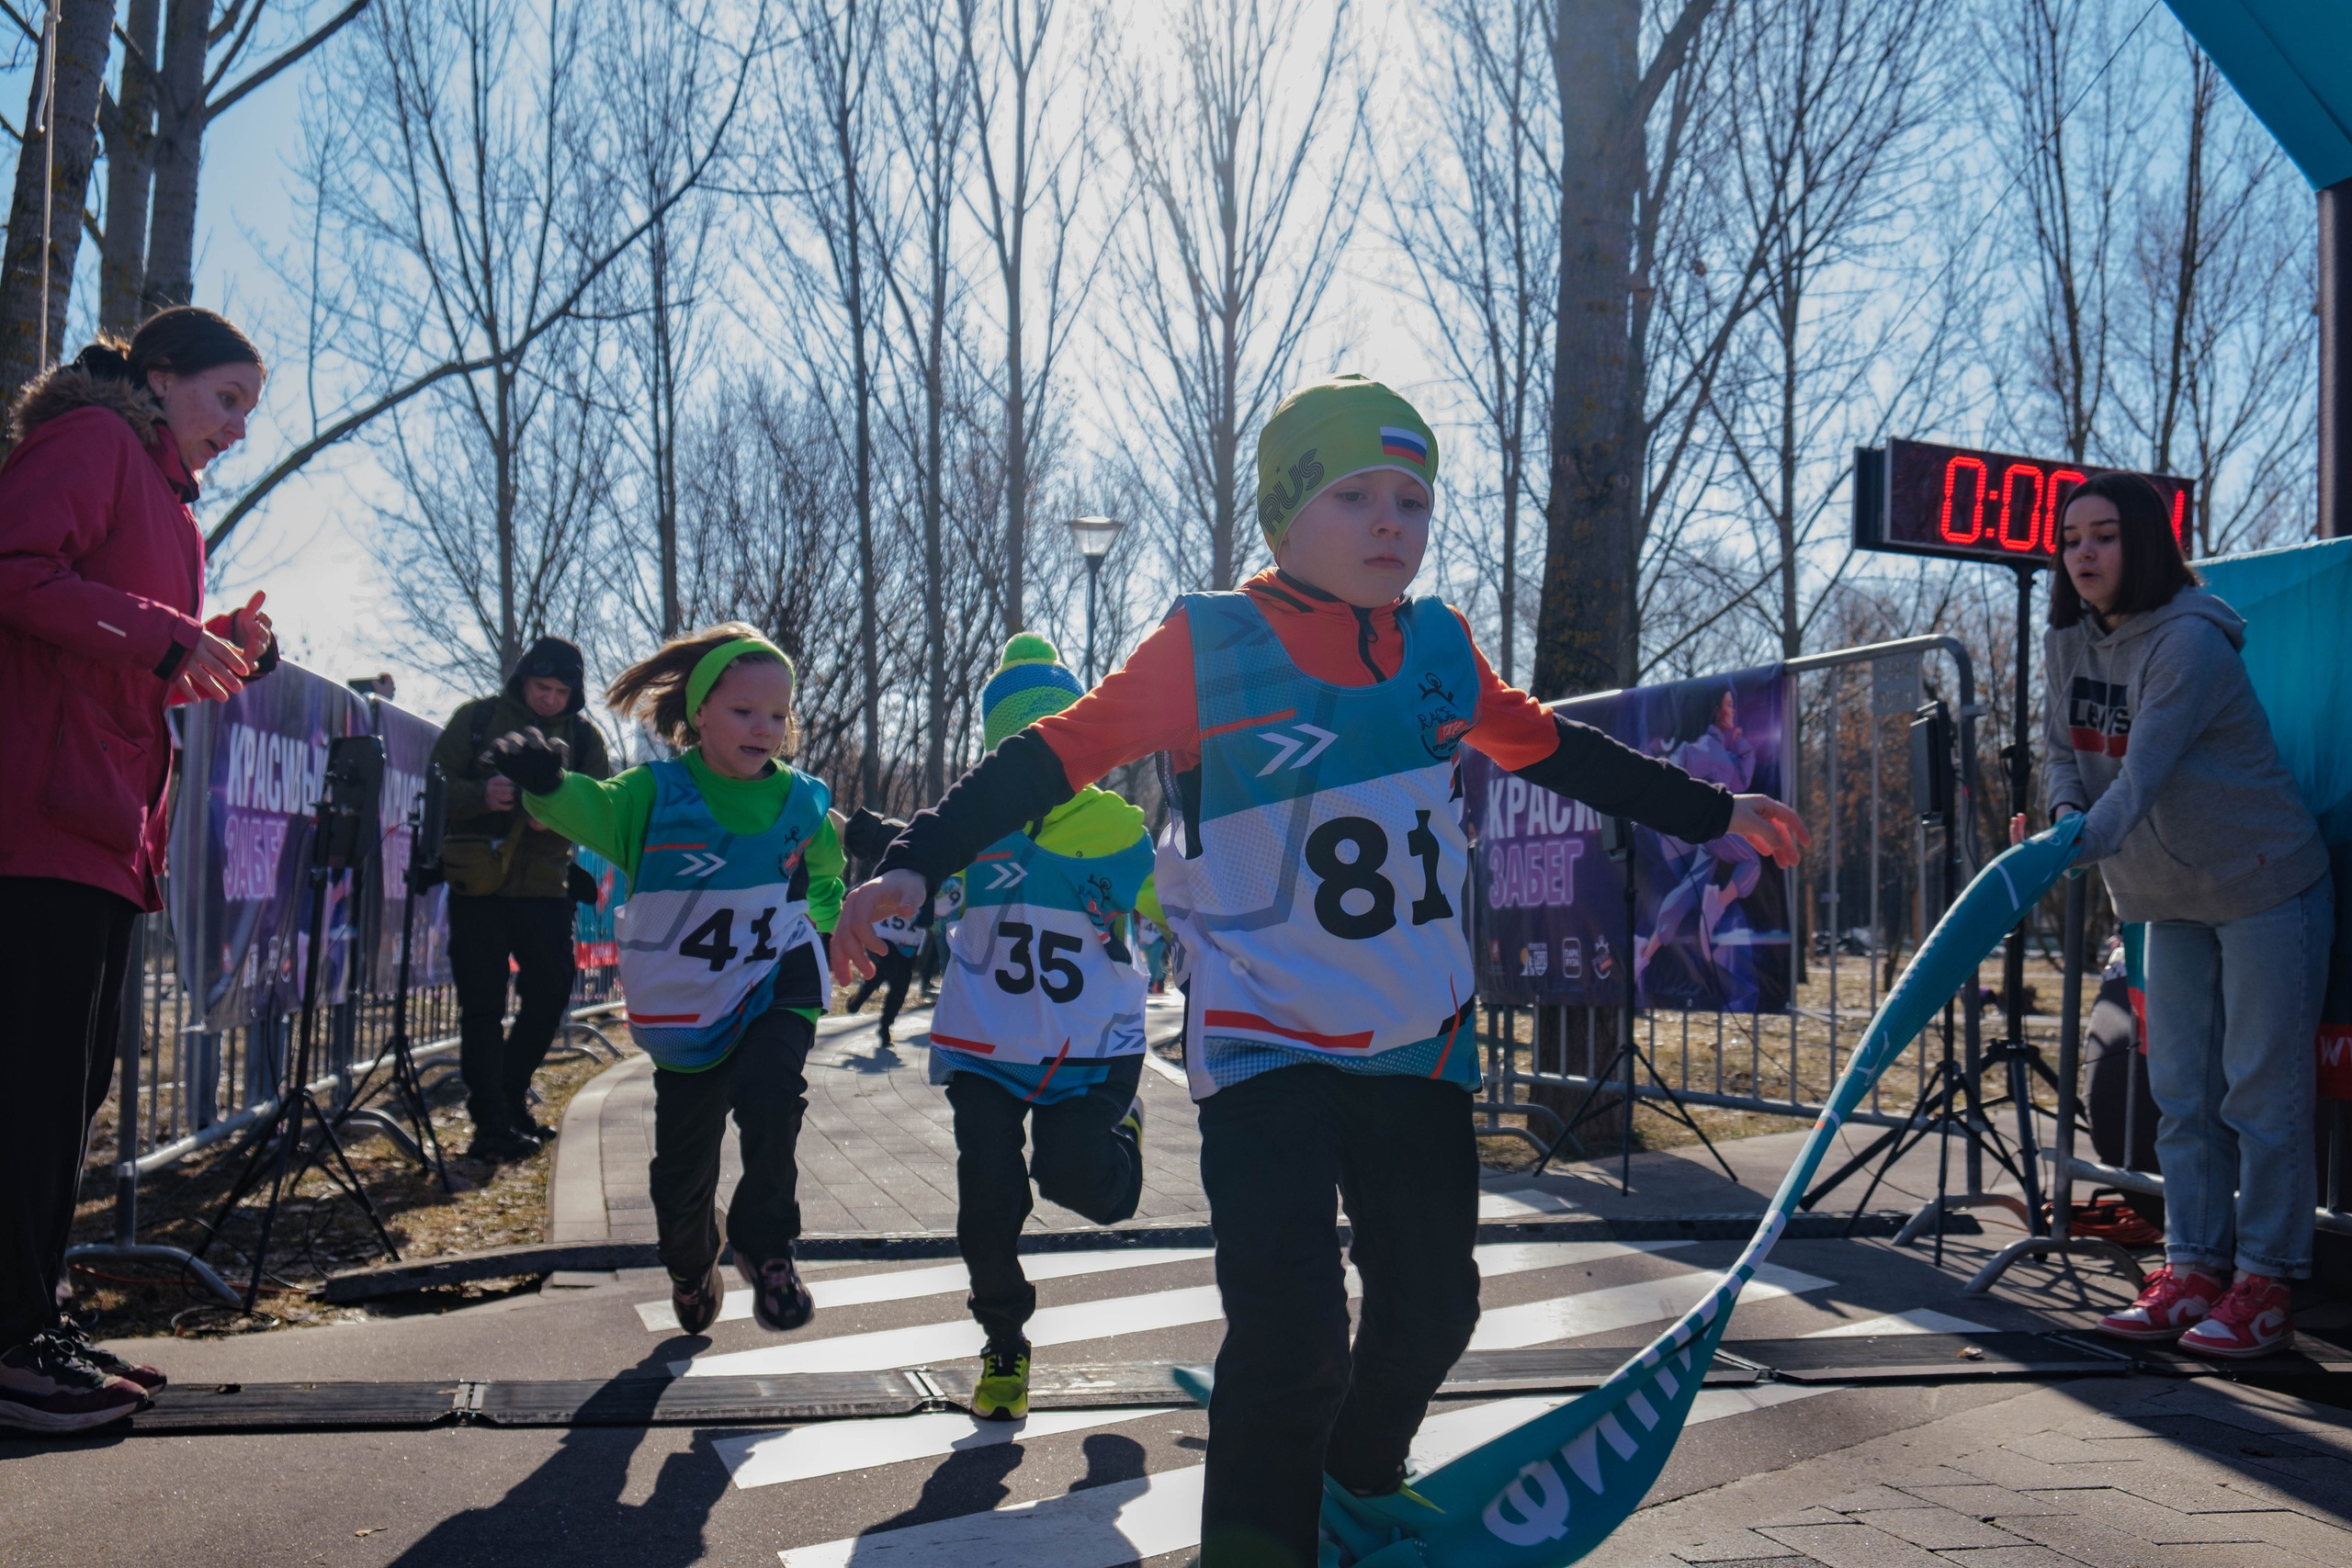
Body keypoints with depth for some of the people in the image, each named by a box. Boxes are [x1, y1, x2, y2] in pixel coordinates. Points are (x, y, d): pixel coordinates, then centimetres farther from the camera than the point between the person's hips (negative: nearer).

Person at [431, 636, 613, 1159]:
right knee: (483, 1004, -2)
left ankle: (510, 1100, 28)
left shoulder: (585, 736, 6)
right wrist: (482, 796, -24)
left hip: (545, 885, 3)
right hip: (477, 884, -3)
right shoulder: (476, 718, 1)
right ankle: (491, 1124, 4)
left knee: (550, 994, 7)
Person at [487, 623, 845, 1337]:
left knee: (770, 1098, -31)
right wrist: (545, 783, -52)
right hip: (685, 1007, 0)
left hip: (775, 991, 0)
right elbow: (590, 809, -32)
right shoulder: (657, 793, -10)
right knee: (683, 1167, 12)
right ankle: (690, 1265, 46)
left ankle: (765, 1245, -6)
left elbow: (825, 883, 20)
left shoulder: (802, 803, -1)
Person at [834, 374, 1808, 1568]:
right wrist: (917, 862, -23)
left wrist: (1715, 813, 22)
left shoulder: (1437, 648, 3)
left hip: (1420, 1042, 6)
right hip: (1265, 1042, -5)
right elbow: (1062, 752, -13)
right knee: (1292, 1336, -14)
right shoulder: (1208, 647, -12)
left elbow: (1553, 750, 16)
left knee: (1432, 1304, 15)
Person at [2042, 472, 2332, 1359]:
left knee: (2261, 1092, -4)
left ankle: (2264, 1284, 4)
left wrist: (2076, 848, -48)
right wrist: (2064, 809, -17)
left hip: (2265, 886, -7)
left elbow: (2144, 770, -34)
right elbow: (2063, 750, 5)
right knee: (2181, 1092, 8)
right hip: (2170, 901, 7)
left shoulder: (2188, 642, -23)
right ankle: (2193, 1270, 15)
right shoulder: (2068, 646, 0)